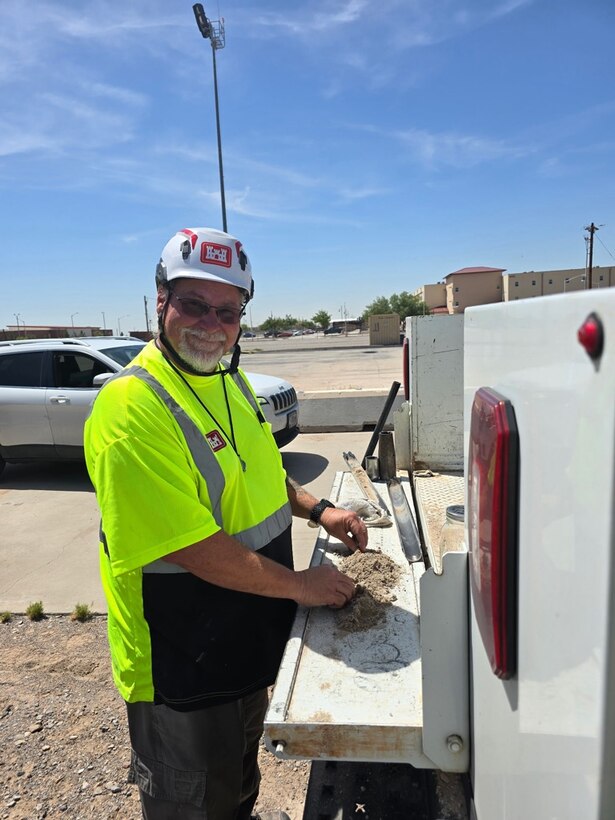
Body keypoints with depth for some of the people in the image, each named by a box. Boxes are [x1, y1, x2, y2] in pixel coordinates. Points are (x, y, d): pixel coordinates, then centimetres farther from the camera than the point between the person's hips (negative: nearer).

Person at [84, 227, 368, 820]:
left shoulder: (229, 380, 1)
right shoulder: (132, 407, -28)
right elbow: (191, 547, -29)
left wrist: (316, 509, 0)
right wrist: (298, 585, -19)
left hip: (250, 644, 8)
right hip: (181, 670, -7)